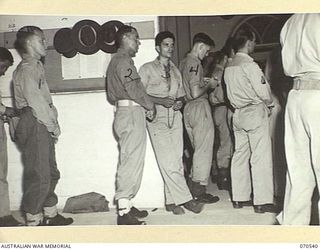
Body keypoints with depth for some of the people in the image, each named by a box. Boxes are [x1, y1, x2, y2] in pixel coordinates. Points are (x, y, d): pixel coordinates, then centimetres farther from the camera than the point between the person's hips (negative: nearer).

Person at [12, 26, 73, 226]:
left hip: (43, 127, 10)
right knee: (39, 176, -5)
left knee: (51, 173, 16)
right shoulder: (26, 69, -11)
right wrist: (53, 126, -11)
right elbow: (36, 102, -18)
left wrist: (53, 124, 8)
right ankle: (34, 221, 5)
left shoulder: (37, 66, 19)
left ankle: (50, 215, 29)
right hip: (34, 125, -10)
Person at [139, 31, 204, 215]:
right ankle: (185, 199, -4)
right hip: (157, 118, -5)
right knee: (168, 162, -12)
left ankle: (171, 201, 7)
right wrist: (160, 101, -12)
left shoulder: (176, 71, 20)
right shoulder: (147, 69, 5)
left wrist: (180, 102, 2)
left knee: (176, 161, 0)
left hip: (175, 117, 5)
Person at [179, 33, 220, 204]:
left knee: (197, 149, 16)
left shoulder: (183, 63, 15)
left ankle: (193, 188, 22)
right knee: (204, 150, -2)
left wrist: (204, 82, 17)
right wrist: (209, 85, -5)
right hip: (199, 107, -9)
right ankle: (199, 191, 3)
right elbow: (196, 93, -22)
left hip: (187, 108, 9)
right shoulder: (194, 63, -14)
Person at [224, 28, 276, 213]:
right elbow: (263, 91, -14)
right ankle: (262, 201, -2)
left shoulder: (229, 67, 11)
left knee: (240, 155, 10)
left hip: (238, 113, 8)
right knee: (261, 156, -5)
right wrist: (269, 104, 4)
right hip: (255, 112, -8)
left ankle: (239, 197, 17)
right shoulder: (249, 64, -13)